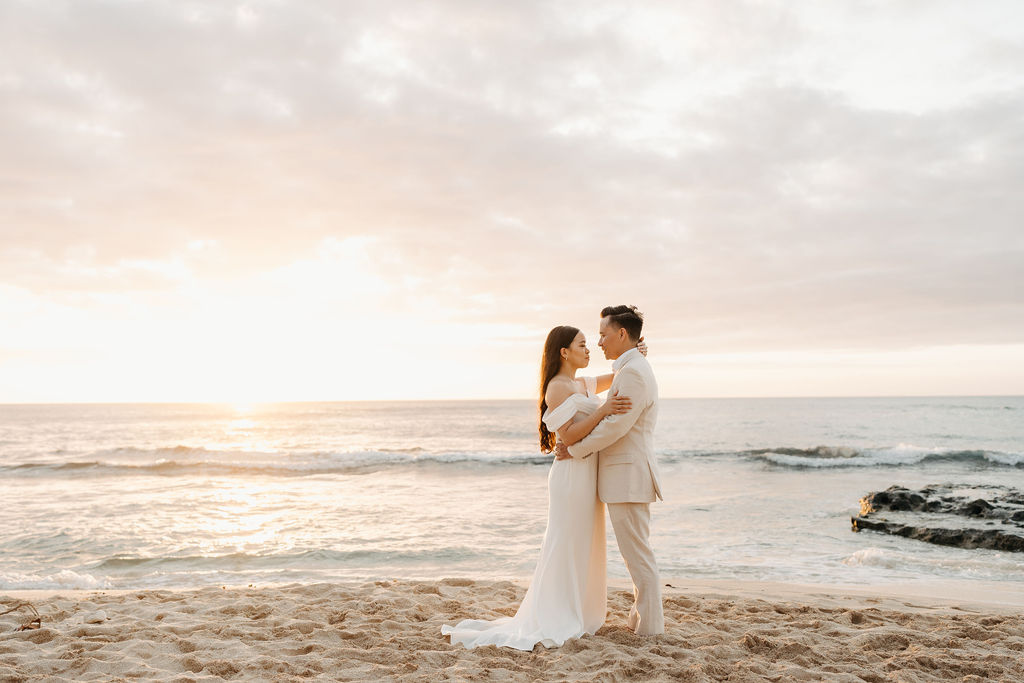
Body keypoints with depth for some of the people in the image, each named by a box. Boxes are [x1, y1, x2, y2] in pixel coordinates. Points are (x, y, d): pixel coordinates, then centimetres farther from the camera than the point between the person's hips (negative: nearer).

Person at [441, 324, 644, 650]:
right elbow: (568, 435, -20)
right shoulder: (557, 387, -12)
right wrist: (602, 410, -27)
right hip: (572, 473, -9)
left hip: (588, 474, 9)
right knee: (566, 546, -4)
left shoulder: (582, 384, 15)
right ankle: (554, 621, 5)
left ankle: (577, 614, 25)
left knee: (584, 546, 14)